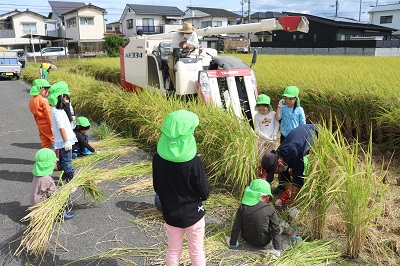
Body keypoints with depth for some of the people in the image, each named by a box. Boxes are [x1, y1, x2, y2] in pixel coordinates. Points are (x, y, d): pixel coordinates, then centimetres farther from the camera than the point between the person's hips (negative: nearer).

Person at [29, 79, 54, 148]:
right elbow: (48, 114, -18)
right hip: (47, 125, -8)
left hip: (40, 126, 8)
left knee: (45, 144, 14)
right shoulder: (43, 100, -16)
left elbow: (35, 115, 16)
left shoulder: (32, 101, 10)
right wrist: (53, 126, -16)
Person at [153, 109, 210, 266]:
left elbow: (156, 187, 1)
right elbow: (205, 192, -14)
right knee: (196, 252, 17)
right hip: (193, 214, -3)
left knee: (173, 251, 21)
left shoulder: (158, 158, -13)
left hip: (170, 214, 3)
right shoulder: (194, 162, -25)